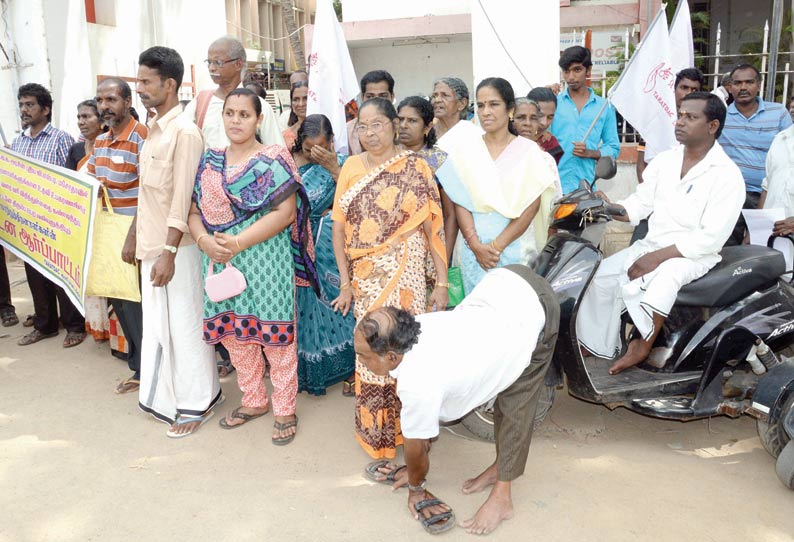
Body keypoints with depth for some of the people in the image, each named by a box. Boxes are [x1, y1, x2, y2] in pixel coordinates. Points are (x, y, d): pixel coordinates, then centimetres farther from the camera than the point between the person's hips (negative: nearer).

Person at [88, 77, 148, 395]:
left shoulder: (142, 137, -14)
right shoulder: (100, 142, 12)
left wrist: (132, 238, -24)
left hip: (136, 237, -8)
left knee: (138, 305, -1)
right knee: (119, 301, 14)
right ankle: (139, 366, 27)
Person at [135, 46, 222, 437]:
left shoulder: (184, 132, -16)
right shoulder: (155, 128, 11)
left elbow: (182, 199, -20)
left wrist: (168, 252, -22)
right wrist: (142, 241, 18)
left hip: (174, 247, -9)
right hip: (151, 243, 9)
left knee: (183, 325, 3)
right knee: (158, 323, 16)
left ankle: (196, 402, 18)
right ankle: (165, 395, 31)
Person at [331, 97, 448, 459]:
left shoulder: (415, 168, -2)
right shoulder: (352, 168, 6)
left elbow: (433, 227, -4)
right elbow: (339, 228, 4)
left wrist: (441, 282, -7)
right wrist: (345, 283, 0)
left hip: (407, 273, -2)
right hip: (365, 277, 3)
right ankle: (377, 433, 25)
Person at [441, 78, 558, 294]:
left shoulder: (529, 151, 0)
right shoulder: (466, 150, 6)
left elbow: (531, 207, -6)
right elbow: (460, 203, 1)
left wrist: (497, 246, -12)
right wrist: (476, 245, -11)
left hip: (514, 246, -2)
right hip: (473, 248, 2)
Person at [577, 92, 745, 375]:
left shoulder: (727, 175, -12)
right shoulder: (664, 160, 7)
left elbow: (711, 238, -19)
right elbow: (640, 203, 6)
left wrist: (658, 257, -24)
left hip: (694, 255, -6)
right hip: (650, 245, 7)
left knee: (649, 283, -35)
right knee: (601, 276, -12)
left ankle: (643, 345, -11)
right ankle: (594, 348, -3)